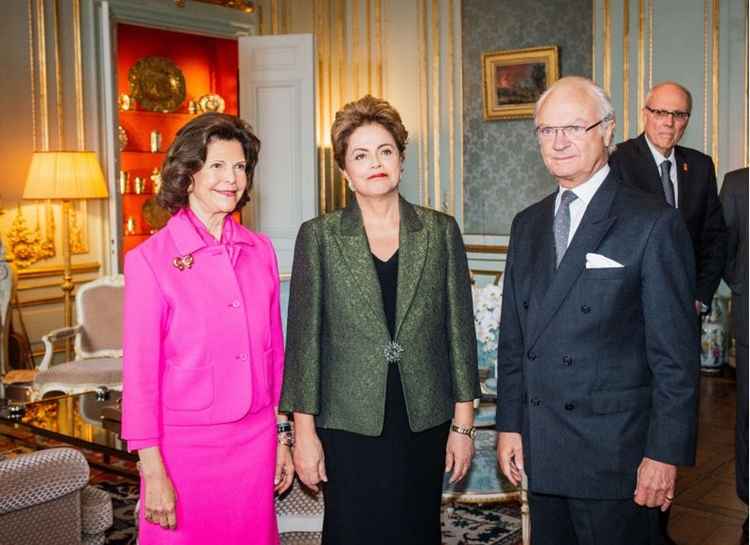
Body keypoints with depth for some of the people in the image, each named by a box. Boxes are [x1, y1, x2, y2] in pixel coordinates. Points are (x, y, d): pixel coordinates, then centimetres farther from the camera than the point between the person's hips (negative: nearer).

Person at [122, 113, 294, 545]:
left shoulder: (260, 250, 3)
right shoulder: (150, 260, -9)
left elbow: (275, 351, 10)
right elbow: (140, 371, -8)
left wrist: (282, 436, 11)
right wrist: (153, 470, -8)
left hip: (255, 442, 4)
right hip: (186, 446, -4)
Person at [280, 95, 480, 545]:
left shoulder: (441, 231, 3)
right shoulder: (319, 236, -1)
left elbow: (459, 327, 4)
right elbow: (304, 336, 0)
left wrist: (463, 423, 3)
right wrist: (304, 430, -3)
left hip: (424, 422, 2)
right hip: (349, 424, -1)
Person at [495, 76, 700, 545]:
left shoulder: (654, 224, -8)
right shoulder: (527, 225, 11)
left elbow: (676, 354, -10)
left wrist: (666, 453, -12)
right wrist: (510, 424, 8)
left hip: (616, 454, -5)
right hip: (539, 451, 5)